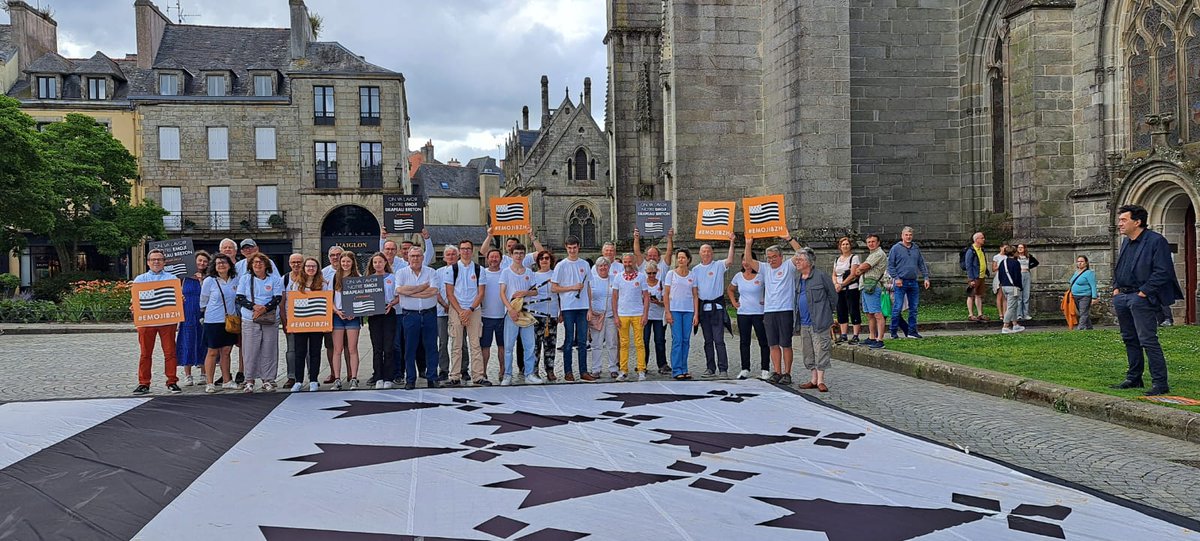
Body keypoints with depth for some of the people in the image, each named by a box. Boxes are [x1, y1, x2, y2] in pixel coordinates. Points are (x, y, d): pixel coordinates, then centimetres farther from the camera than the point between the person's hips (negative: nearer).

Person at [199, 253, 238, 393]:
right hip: (213, 322, -3)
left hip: (230, 321, 3)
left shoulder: (235, 280, 5)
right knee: (213, 352, 0)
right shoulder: (209, 281, -6)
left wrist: (237, 317, 17)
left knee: (226, 351, 9)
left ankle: (226, 381, 17)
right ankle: (209, 383, 6)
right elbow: (203, 301, 6)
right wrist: (204, 315, 14)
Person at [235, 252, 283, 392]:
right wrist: (254, 307, -15)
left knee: (269, 350, 1)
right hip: (249, 320, 0)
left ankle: (268, 380, 8)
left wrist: (264, 308, -16)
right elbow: (240, 298, 1)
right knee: (250, 350, -1)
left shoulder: (275, 279, 8)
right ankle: (249, 381, 7)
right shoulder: (244, 279, 9)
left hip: (270, 320, 0)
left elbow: (277, 298, 0)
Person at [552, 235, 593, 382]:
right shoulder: (561, 265, -1)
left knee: (583, 341, 5)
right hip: (568, 307, -3)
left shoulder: (584, 264, 12)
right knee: (569, 341, 0)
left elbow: (588, 287, 15)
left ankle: (583, 371, 9)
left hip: (583, 307, 4)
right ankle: (567, 372, 7)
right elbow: (553, 288, -4)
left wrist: (590, 307, 10)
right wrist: (572, 288, -11)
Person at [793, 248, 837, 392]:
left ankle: (821, 380, 0)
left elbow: (832, 295, -2)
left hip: (818, 322, -8)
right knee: (807, 352, 11)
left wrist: (828, 312, 4)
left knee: (820, 350, -5)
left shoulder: (821, 276, -7)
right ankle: (813, 379, 19)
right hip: (803, 323, 8)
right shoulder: (797, 278, 14)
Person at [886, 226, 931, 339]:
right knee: (897, 308, -5)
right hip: (901, 282, -5)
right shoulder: (896, 248, -2)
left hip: (913, 282, 5)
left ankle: (912, 331, 16)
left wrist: (926, 277, 7)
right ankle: (893, 332, 1)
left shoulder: (916, 248, 13)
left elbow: (922, 264, 16)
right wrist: (896, 278, -13)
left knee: (913, 308, 8)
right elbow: (890, 265, -3)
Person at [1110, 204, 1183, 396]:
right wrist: (1116, 288, 11)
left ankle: (1160, 383, -4)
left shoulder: (1156, 241, -10)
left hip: (1141, 299, -9)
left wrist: (1143, 292, -17)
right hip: (1122, 297, 9)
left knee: (1148, 340, -9)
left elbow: (1162, 272, -16)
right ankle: (1134, 378, 24)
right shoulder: (1126, 242, 16)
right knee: (1129, 339, 14)